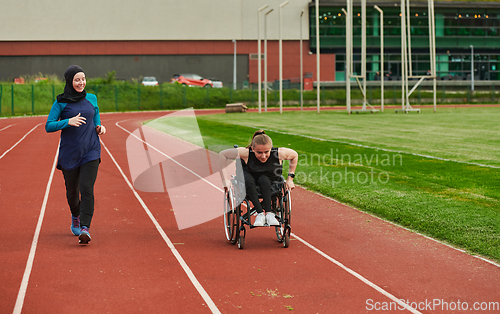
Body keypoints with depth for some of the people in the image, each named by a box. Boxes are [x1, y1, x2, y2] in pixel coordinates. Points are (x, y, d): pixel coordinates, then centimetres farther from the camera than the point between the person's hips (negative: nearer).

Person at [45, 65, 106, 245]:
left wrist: (100, 128, 0)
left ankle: (85, 228, -19)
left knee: (87, 188, -15)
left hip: (90, 151, 1)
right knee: (72, 191, 11)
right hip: (69, 153, -1)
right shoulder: (61, 102, -1)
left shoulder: (91, 99, 9)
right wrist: (68, 122, -21)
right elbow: (48, 126, -6)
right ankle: (76, 216, 43)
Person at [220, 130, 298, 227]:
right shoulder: (246, 153, -32)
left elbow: (294, 155, -7)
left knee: (264, 180, -34)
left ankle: (269, 213, -33)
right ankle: (260, 214, -35)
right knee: (248, 180, -35)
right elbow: (222, 154, -22)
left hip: (269, 182, 0)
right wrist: (224, 179, -24)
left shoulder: (279, 153, -29)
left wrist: (290, 178, -8)